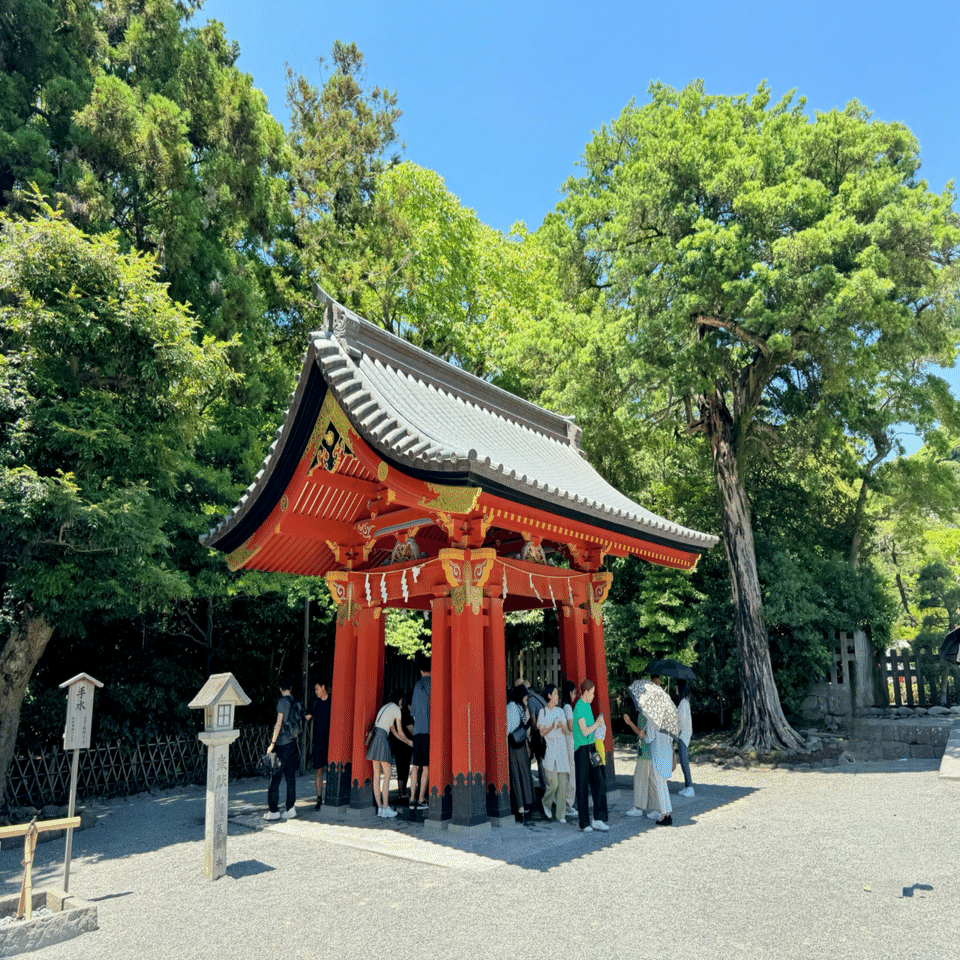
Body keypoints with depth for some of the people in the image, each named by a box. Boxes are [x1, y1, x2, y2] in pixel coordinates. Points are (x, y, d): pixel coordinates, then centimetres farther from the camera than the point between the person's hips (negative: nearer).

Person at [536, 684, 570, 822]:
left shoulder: (560, 711, 13)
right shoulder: (542, 712, 0)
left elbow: (565, 731, 11)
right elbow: (542, 732, -5)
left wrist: (562, 726, -10)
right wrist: (552, 726, -20)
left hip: (561, 748, 4)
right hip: (549, 749, -4)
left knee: (563, 783, 0)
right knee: (553, 782, -9)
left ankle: (561, 815, 9)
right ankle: (546, 804, 20)